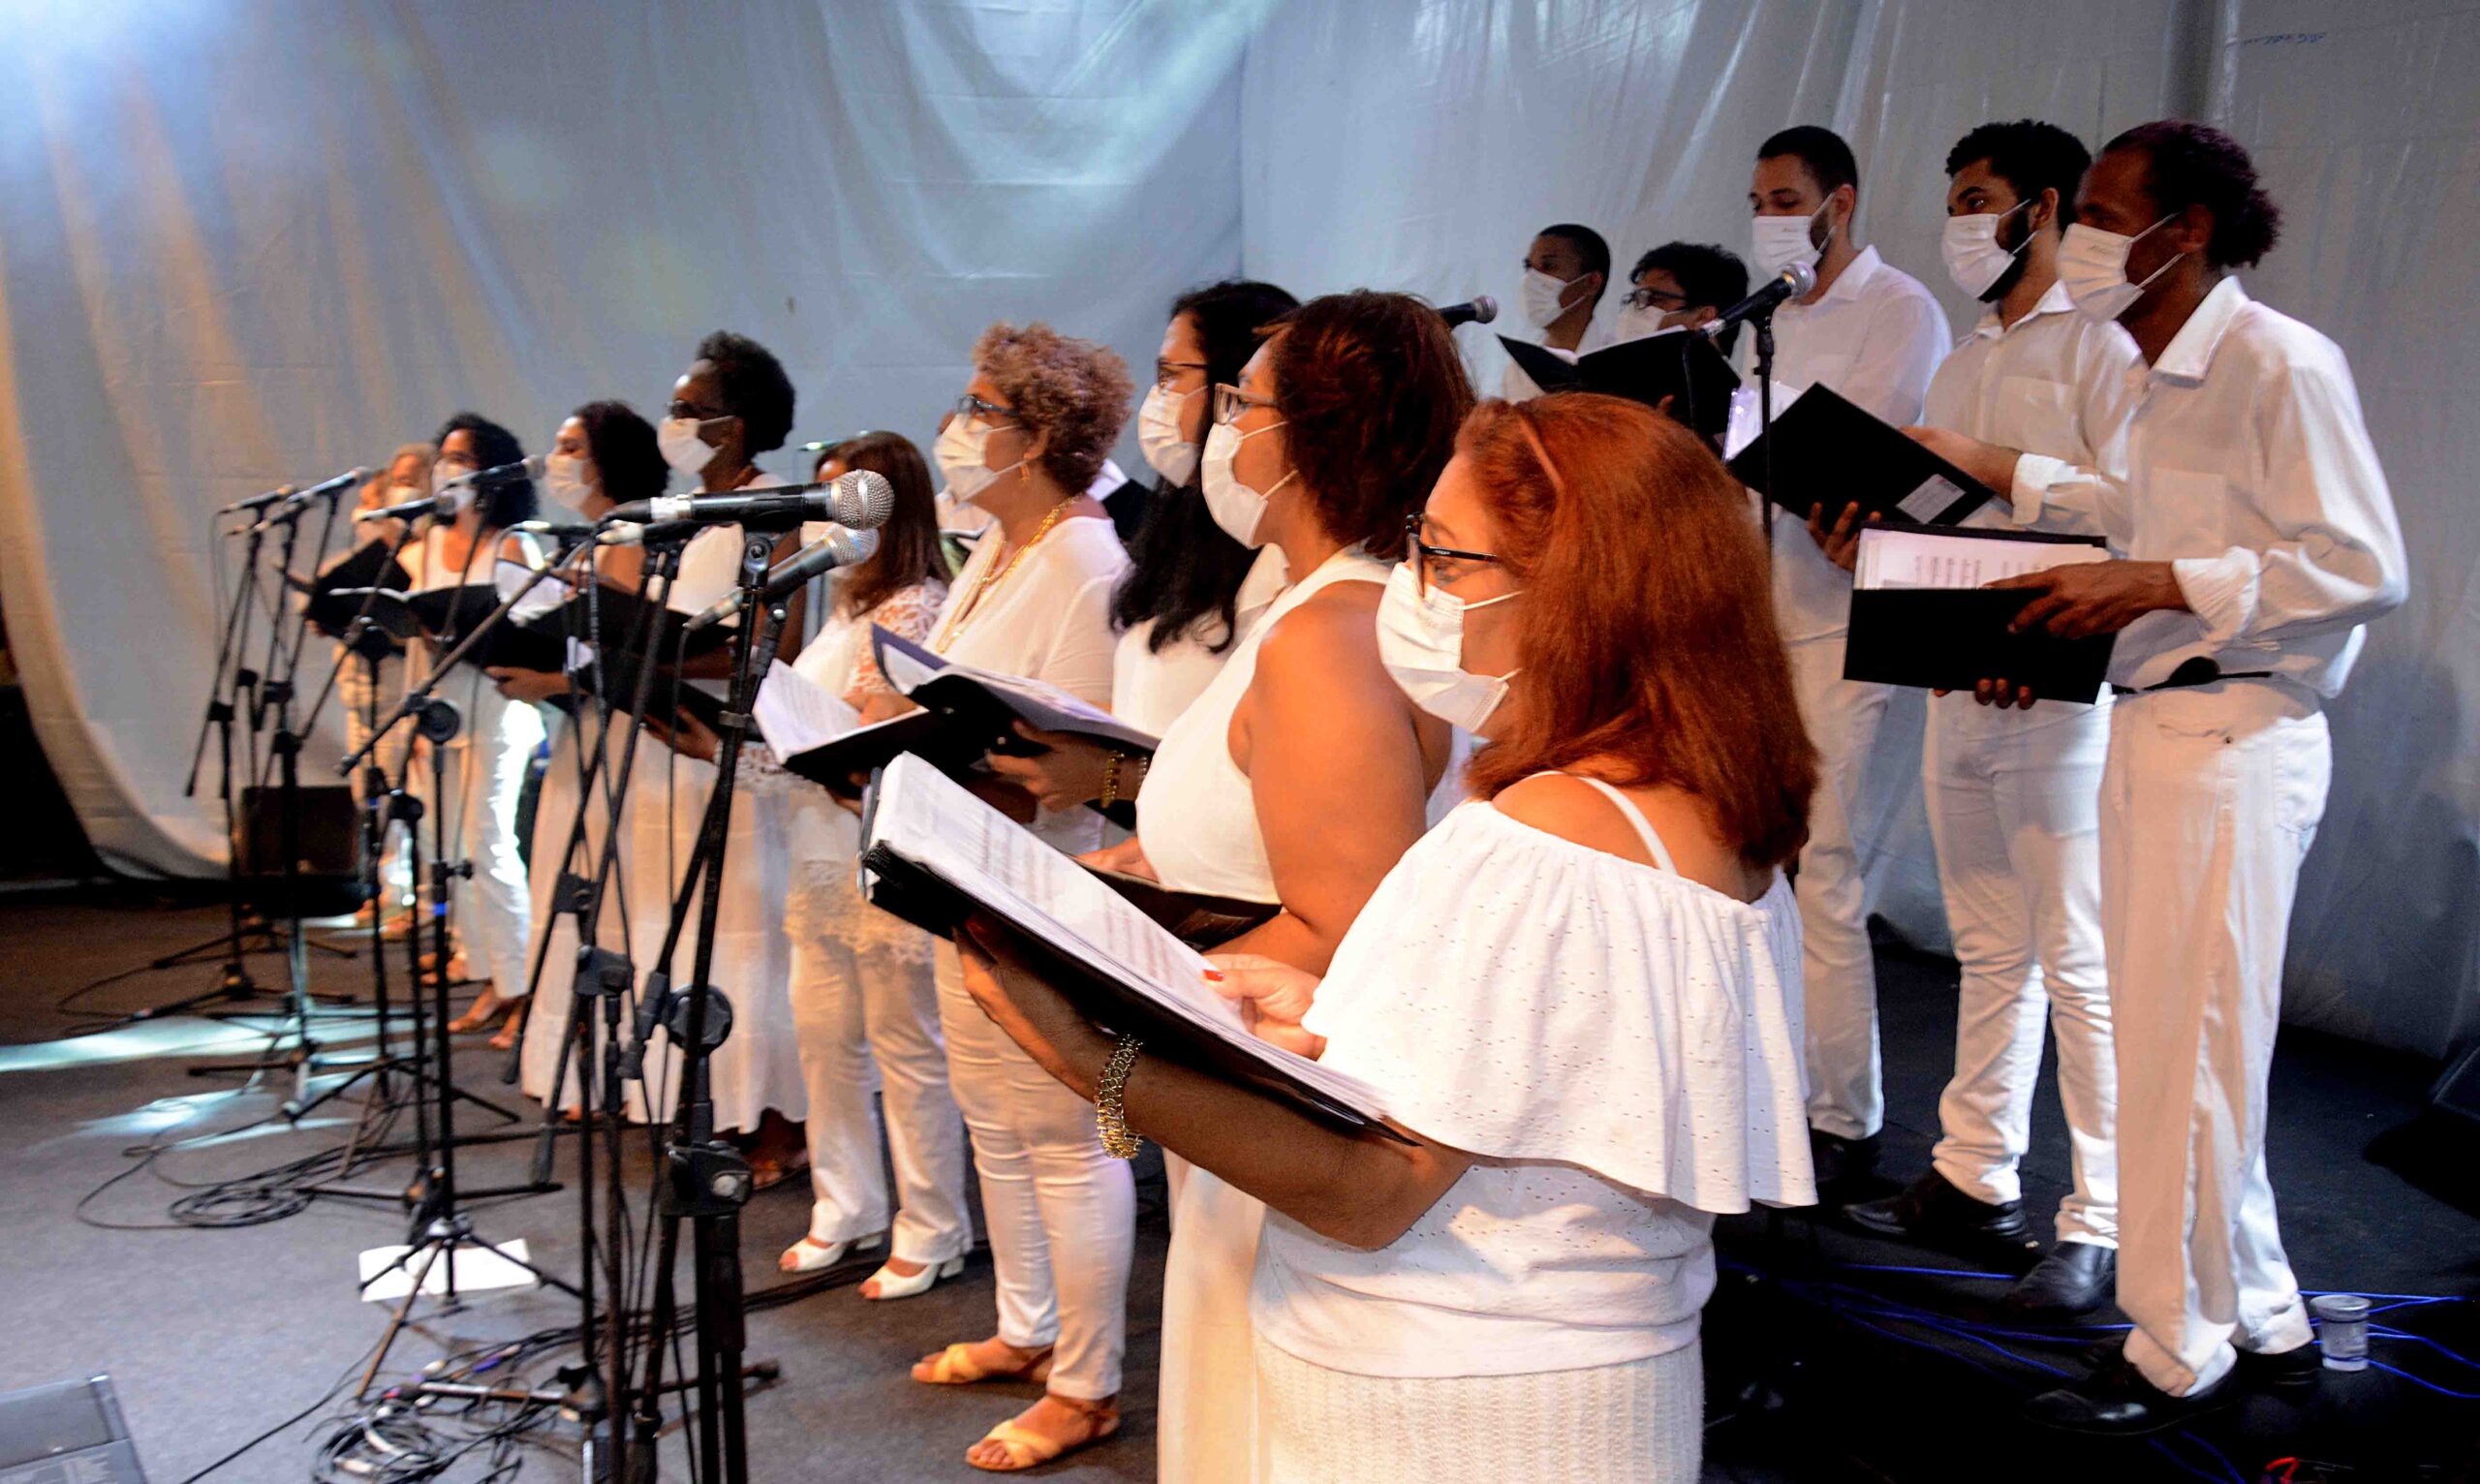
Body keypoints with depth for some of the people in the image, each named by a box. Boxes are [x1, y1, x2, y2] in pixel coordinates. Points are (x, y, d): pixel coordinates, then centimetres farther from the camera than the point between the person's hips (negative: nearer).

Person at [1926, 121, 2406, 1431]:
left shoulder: (2280, 364, -11)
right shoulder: (2164, 385, 16)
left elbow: (2362, 565, -16)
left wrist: (2157, 583, -21)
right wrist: (2059, 641, 6)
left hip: (2233, 736, -9)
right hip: (2149, 726, 9)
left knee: (2183, 1051, -2)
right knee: (2176, 1042, 14)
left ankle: (2181, 1350, 12)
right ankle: (2261, 1320, 28)